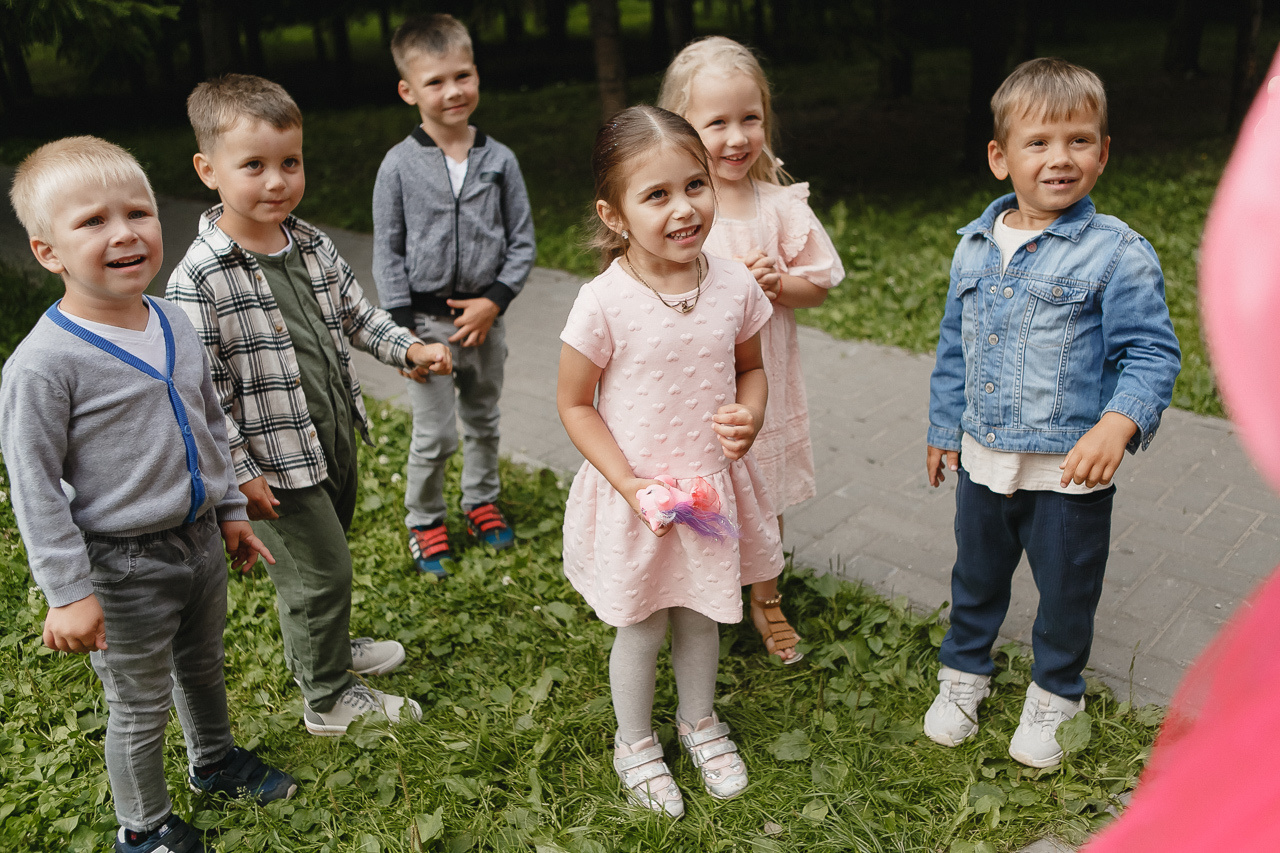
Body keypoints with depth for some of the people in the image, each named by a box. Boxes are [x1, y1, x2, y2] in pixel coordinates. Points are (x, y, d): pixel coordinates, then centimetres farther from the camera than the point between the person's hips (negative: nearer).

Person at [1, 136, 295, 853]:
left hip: (200, 541, 6)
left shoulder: (176, 325, -1)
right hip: (124, 566, -6)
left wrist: (231, 511, 15)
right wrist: (68, 593, -16)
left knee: (204, 665, 26)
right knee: (141, 705, 13)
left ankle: (217, 760, 53)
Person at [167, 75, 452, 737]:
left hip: (336, 438, 7)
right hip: (276, 459, -7)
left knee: (325, 556, 24)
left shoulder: (312, 244, 0)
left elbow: (354, 312, 13)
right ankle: (330, 700, 25)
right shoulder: (200, 279, -21)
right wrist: (240, 472, -18)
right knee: (321, 570, 3)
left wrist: (409, 348, -2)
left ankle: (321, 646, 49)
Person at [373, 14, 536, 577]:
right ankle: (424, 521, 24)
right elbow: (387, 252, -4)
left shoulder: (499, 159, -2)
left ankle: (481, 502, 40)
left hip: (485, 315, 3)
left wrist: (494, 301, -11)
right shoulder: (399, 165, -8)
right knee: (433, 434, 3)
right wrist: (403, 330, -9)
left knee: (483, 420, 19)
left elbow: (522, 241, 1)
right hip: (427, 318, -2)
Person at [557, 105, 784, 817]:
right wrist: (630, 484, -18)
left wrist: (750, 415, -13)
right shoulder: (606, 303, -21)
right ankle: (635, 741, 43)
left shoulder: (734, 285, -9)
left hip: (713, 486, 4)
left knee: (701, 615, 23)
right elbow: (574, 404, -11)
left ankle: (700, 720, 50)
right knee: (642, 626, 16)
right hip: (637, 493, -3)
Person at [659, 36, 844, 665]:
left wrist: (777, 283, -16)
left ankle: (766, 601, 40)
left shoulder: (782, 205, -3)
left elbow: (820, 284, 4)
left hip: (764, 382, 3)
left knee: (766, 497, 17)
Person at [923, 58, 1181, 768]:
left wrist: (1118, 425, -29)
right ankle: (965, 668, 44)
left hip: (1070, 469, -3)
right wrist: (944, 429, 15)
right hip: (982, 461, 4)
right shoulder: (974, 247, 2)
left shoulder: (1117, 253, -12)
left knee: (1066, 590, 14)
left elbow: (1152, 352, -12)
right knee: (976, 575, 21)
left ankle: (1054, 691, 39)